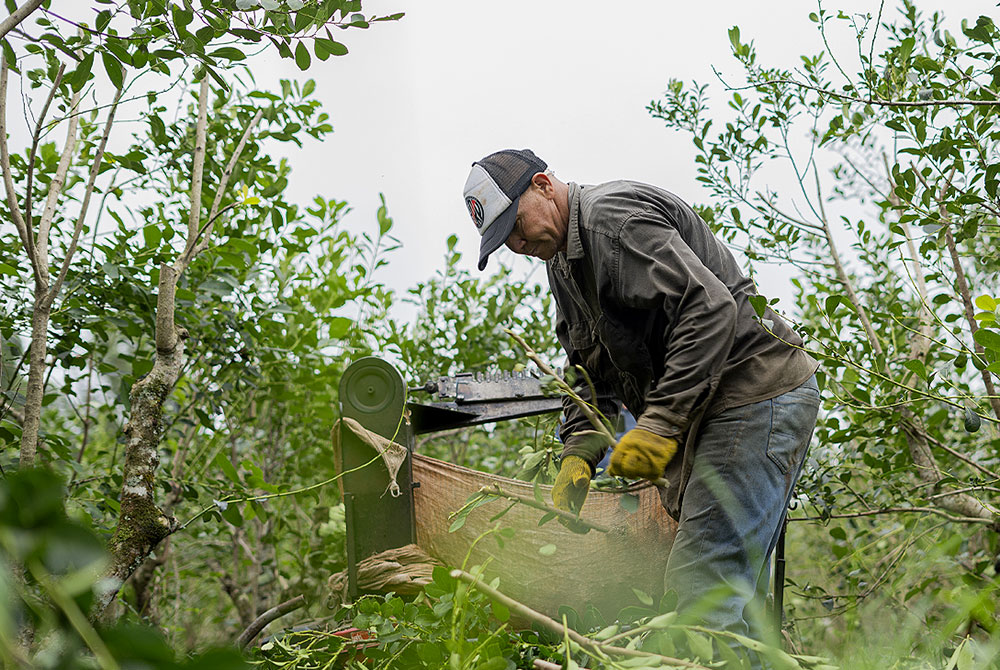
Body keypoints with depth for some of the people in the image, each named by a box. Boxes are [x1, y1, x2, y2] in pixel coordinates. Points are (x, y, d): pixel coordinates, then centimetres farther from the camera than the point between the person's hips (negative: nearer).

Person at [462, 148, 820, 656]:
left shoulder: (612, 217, -14)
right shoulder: (562, 258, 18)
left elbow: (709, 307, -25)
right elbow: (590, 373, 17)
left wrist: (661, 424, -27)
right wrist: (578, 455, 0)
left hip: (755, 398, -11)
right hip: (705, 410, 11)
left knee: (703, 582, -15)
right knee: (728, 585, 11)